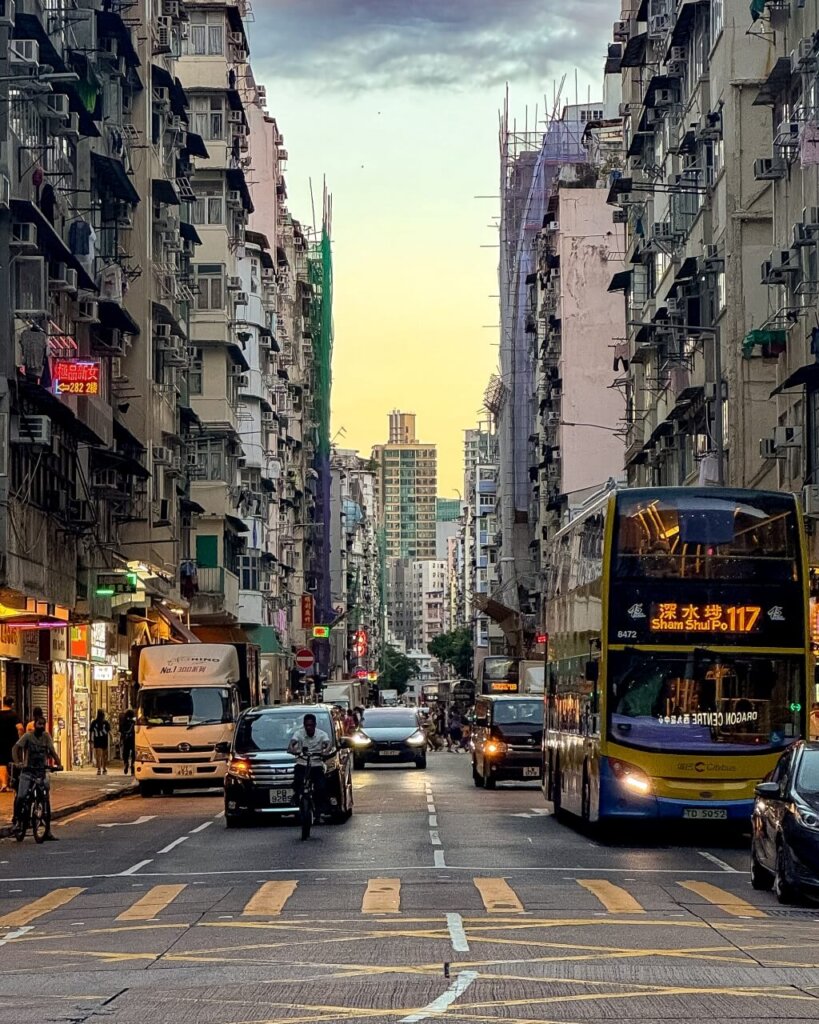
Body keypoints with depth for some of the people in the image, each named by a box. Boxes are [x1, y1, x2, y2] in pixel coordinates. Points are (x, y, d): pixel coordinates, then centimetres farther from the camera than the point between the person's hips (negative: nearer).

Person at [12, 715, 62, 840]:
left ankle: (48, 830, 5)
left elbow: (53, 752, -2)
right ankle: (16, 819, 11)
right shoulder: (27, 736, -5)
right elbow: (15, 748, -14)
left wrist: (59, 764, -19)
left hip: (42, 771, 3)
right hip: (28, 770, -3)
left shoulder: (46, 737, 3)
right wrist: (17, 762, -31)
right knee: (21, 797, -14)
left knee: (46, 799, 1)